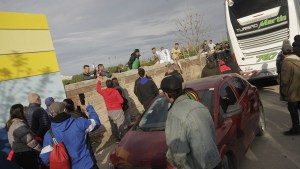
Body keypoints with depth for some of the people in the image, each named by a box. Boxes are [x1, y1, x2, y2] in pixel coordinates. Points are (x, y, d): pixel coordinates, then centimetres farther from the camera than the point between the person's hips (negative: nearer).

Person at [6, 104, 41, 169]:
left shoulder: (12, 124, 13)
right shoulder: (19, 125, -19)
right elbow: (30, 141, -21)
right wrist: (40, 150, -10)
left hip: (19, 155, 10)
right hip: (26, 156, -10)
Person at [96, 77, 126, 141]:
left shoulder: (104, 92, -2)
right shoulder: (115, 91, -13)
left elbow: (98, 90, 20)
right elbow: (121, 101, -15)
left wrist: (99, 81, 30)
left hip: (110, 111, 4)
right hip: (117, 110, -4)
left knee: (113, 126, 11)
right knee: (120, 124, -1)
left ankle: (117, 139, 17)